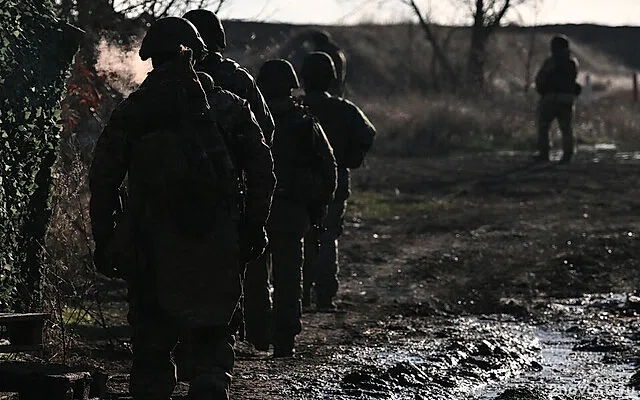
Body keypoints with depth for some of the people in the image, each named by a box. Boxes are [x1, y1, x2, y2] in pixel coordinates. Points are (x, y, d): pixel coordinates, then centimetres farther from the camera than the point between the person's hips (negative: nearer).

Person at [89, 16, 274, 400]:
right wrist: (256, 225, 10)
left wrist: (104, 242, 10)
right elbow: (261, 167, 1)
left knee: (152, 342, 9)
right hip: (216, 247, 0)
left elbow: (103, 181, 3)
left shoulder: (129, 112, 3)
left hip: (151, 248, 0)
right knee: (214, 336, 12)